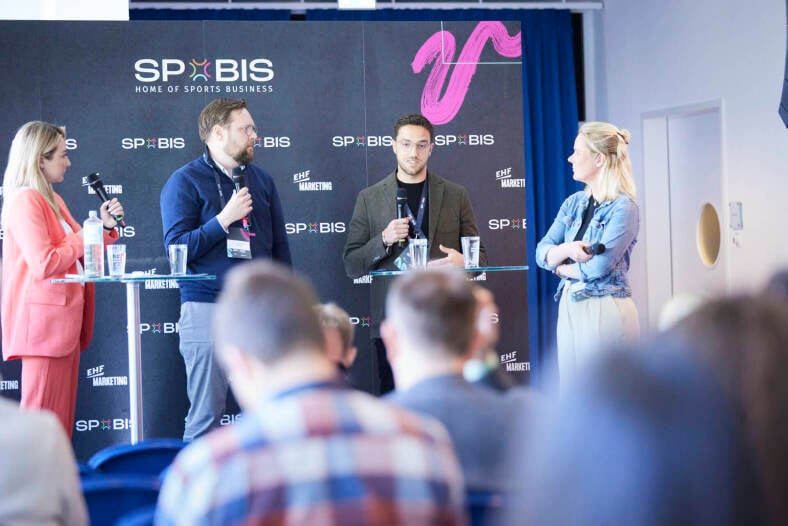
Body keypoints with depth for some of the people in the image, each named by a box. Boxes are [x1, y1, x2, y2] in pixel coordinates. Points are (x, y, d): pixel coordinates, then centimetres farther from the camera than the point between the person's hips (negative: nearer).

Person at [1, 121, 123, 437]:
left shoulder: (52, 200, 18)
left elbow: (77, 254, 25)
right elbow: (45, 263, -21)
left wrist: (105, 227, 11)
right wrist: (84, 236, -9)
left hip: (65, 318, 10)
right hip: (43, 320, -10)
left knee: (61, 418, 9)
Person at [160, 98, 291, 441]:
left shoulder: (262, 181, 15)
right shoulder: (185, 181, 0)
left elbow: (280, 247, 19)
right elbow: (176, 248, -9)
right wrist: (224, 218, -15)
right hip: (208, 307, -5)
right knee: (206, 413, -3)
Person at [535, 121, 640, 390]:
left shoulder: (623, 208, -11)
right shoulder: (574, 203, 11)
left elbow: (599, 266, -20)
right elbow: (542, 252, 5)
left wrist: (560, 266, -3)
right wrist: (567, 249, -16)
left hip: (606, 310, -7)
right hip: (569, 307, 7)